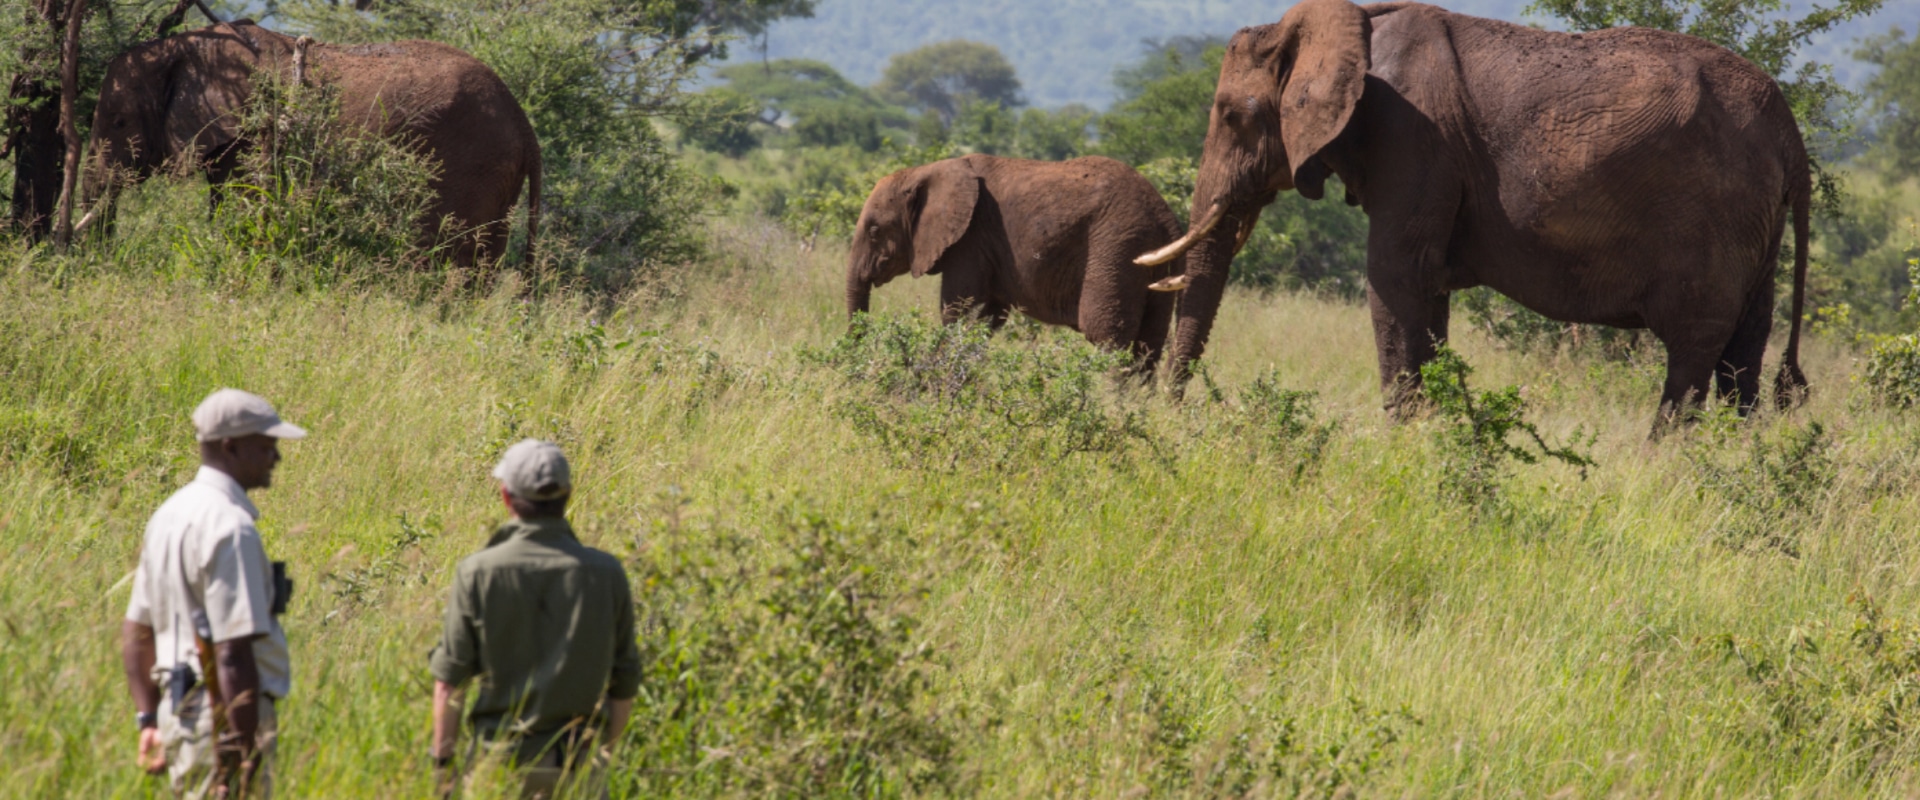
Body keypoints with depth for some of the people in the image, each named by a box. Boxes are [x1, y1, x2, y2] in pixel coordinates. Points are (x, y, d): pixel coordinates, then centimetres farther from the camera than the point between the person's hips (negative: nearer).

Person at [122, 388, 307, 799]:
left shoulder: (172, 514, 13)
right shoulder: (228, 527, -17)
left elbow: (136, 631, 19)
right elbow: (233, 652, -23)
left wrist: (148, 720, 22)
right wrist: (244, 756, -24)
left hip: (180, 714, 10)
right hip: (227, 719, -10)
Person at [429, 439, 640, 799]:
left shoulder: (479, 573, -7)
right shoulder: (606, 573, -2)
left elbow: (449, 680, -5)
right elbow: (624, 683, 5)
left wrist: (441, 763, 2)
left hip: (502, 759, -1)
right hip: (578, 764, 1)